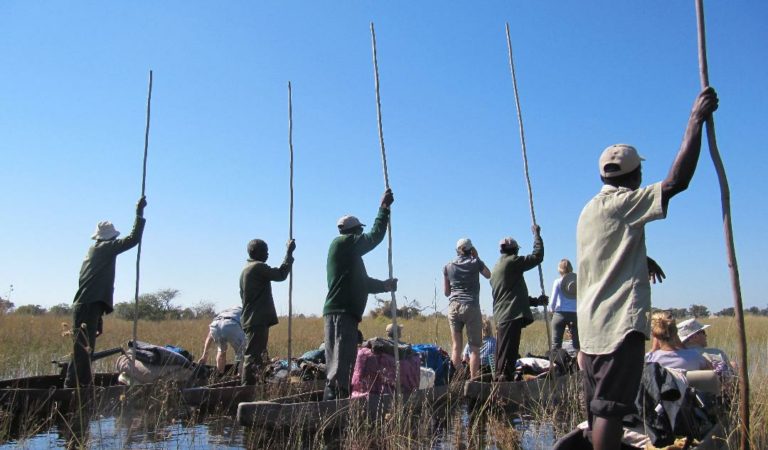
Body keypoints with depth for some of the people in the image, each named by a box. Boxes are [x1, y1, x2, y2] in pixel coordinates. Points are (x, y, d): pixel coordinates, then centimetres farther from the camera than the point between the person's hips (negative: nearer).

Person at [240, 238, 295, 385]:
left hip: (251, 320, 10)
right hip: (258, 320, -10)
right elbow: (281, 275, -12)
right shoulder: (258, 267, -11)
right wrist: (289, 253, -5)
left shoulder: (246, 270, 21)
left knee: (254, 356, 12)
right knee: (253, 357, -11)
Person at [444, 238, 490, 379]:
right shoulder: (475, 263, 0)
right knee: (474, 348, 1)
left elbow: (446, 292, 13)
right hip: (471, 307, -3)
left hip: (453, 307, 3)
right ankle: (473, 379, -4)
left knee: (456, 347, 6)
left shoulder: (448, 267, 8)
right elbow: (488, 275, 20)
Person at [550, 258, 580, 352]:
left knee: (556, 344, 1)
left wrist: (552, 309, 13)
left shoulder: (558, 282, -2)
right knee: (576, 344, 8)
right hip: (575, 314, 2)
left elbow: (553, 300, -5)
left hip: (560, 314, -2)